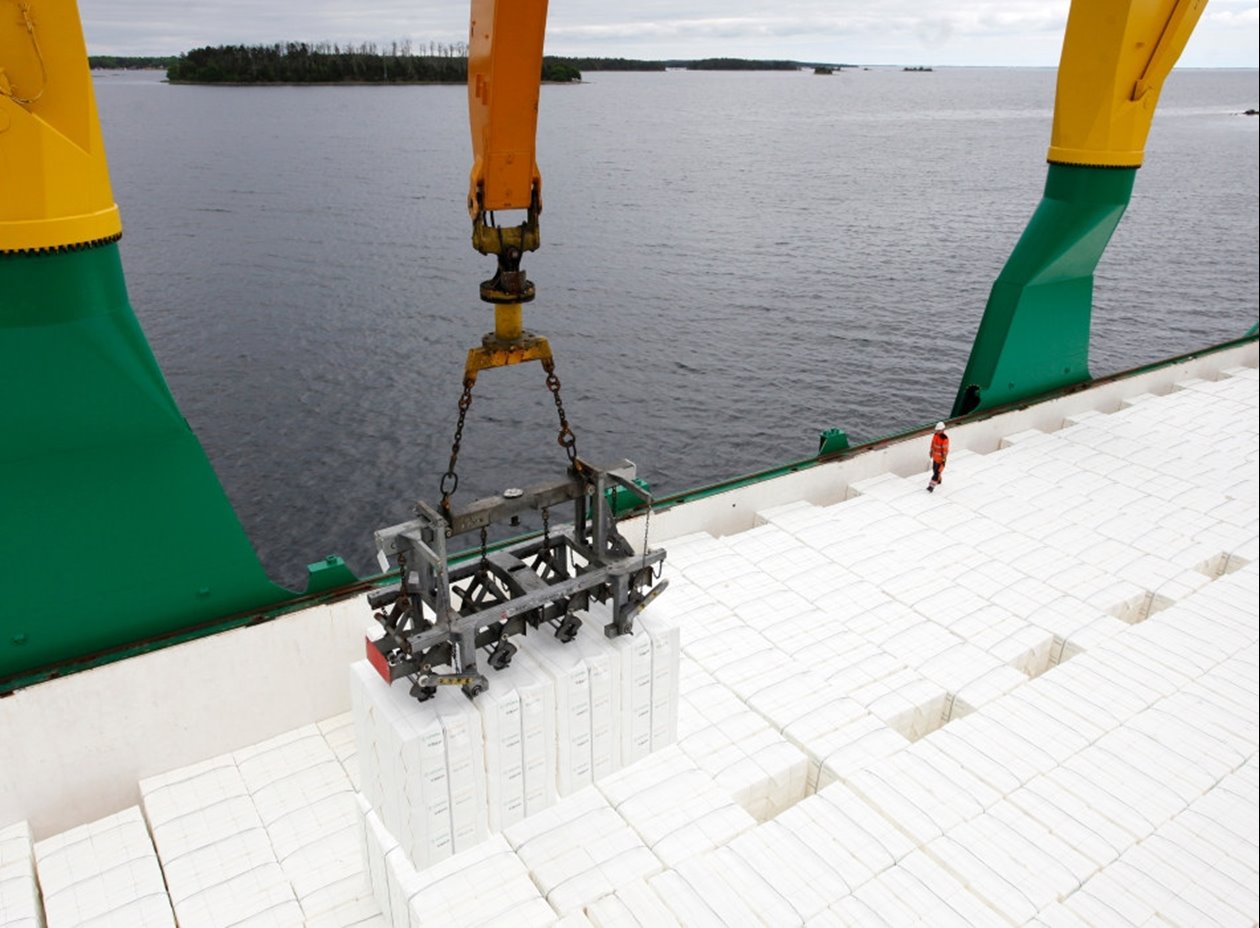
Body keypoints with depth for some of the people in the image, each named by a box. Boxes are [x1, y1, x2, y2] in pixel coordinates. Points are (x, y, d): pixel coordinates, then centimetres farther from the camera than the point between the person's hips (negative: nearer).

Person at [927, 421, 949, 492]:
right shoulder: (935, 435, -3)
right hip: (935, 456, 8)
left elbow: (945, 449, -22)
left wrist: (944, 459, -20)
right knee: (934, 469, 22)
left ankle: (932, 486, -7)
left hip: (941, 457, -8)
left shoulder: (945, 438, -26)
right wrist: (931, 451, 21)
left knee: (937, 471, -7)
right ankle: (938, 480, 46)